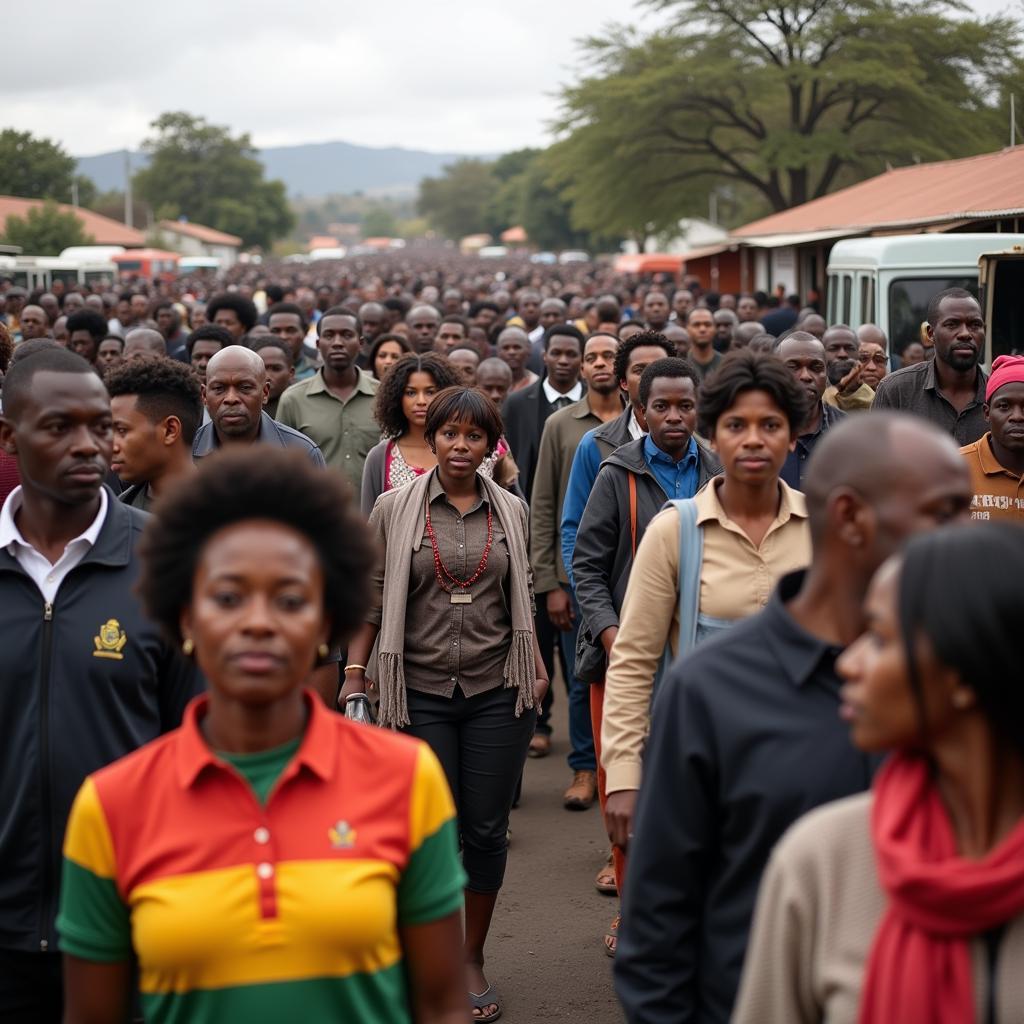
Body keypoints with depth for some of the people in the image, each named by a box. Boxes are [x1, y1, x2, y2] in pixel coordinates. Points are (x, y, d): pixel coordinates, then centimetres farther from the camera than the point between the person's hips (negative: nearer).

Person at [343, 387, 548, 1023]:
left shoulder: (512, 511, 7)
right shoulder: (395, 509, 0)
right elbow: (371, 599, 4)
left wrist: (536, 667, 5)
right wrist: (354, 675, -1)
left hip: (497, 692, 2)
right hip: (420, 692, -2)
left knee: (487, 829, 6)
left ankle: (473, 959, 22)